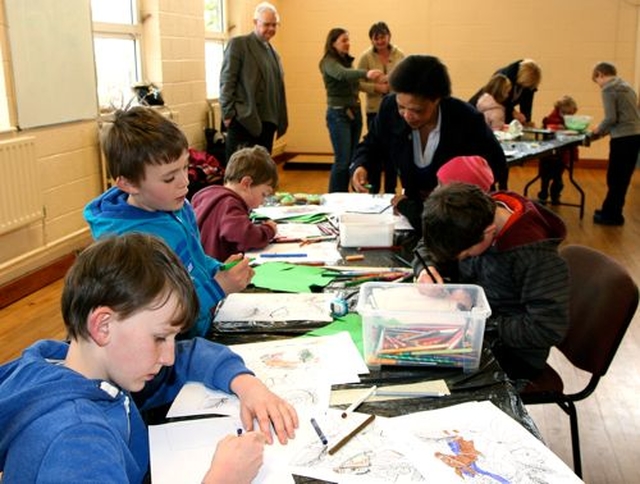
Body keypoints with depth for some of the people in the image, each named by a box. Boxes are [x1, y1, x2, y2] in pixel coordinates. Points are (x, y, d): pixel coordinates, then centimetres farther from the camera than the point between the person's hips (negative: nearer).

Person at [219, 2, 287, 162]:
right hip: (244, 121, -7)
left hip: (267, 121, 7)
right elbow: (226, 81, -8)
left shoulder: (273, 51, 18)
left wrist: (279, 119, 13)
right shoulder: (238, 44, -3)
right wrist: (228, 114, -14)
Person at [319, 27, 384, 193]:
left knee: (352, 159, 9)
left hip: (355, 113, 8)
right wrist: (366, 73, -48)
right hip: (338, 114, -8)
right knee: (343, 160, -11)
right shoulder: (329, 62, -11)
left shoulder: (347, 61, 13)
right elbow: (342, 74, -33)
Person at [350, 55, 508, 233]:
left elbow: (496, 167, 0)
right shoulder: (390, 107, -6)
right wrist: (360, 166, -8)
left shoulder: (468, 121, -14)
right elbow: (373, 145, 13)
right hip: (414, 206, 3)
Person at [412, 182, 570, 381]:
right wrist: (427, 268, -14)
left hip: (514, 355, -7)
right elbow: (427, 245, 7)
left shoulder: (536, 256, -29)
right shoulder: (473, 217, -9)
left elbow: (549, 329, -28)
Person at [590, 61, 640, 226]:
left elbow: (611, 118, -15)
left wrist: (599, 130, 3)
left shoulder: (608, 89, -6)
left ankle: (612, 215, 7)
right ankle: (610, 211, 21)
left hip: (623, 138, -8)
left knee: (615, 179, 0)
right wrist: (605, 130, 19)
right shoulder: (627, 87, 19)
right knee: (622, 178, 13)